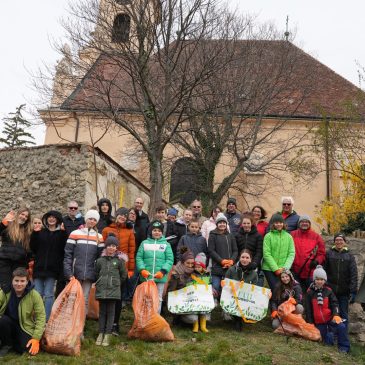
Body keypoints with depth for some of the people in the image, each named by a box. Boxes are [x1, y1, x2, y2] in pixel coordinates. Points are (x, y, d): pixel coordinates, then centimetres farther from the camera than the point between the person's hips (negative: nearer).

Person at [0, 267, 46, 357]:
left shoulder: (34, 295, -15)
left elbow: (41, 317, -12)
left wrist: (36, 338, -19)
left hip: (25, 327, -1)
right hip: (7, 323, 1)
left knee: (27, 349, -23)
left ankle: (14, 341, 12)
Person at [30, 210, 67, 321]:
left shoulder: (62, 233, 5)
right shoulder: (40, 232, 12)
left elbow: (64, 250, -7)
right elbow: (33, 247, 6)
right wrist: (35, 233, -6)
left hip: (52, 268, -2)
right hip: (39, 267, 2)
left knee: (49, 294, -1)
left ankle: (47, 319, 4)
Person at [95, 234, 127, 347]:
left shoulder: (119, 260, 0)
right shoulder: (100, 260, 4)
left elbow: (124, 275, 9)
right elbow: (96, 274, 15)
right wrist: (100, 283, 12)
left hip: (114, 290, -1)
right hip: (101, 290, 1)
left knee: (110, 312, 2)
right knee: (102, 311, 7)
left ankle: (107, 335, 8)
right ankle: (101, 333, 15)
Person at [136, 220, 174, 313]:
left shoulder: (166, 244, 7)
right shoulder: (145, 243, 8)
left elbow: (170, 260, 0)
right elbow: (139, 257, 4)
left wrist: (163, 271, -13)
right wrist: (142, 270, -11)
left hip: (160, 277, 0)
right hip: (146, 277, 0)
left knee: (158, 299, 8)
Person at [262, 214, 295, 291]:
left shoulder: (288, 237, 7)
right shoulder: (268, 236, -3)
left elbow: (291, 254, 3)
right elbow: (266, 254, -8)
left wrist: (285, 267, -9)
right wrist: (276, 268, -12)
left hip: (284, 270, 3)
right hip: (269, 268, -3)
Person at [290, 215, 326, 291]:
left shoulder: (316, 236, 7)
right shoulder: (292, 235, 6)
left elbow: (322, 253, 7)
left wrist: (317, 261, -10)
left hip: (310, 274, 0)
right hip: (295, 272, 0)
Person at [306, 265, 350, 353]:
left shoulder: (328, 291, 0)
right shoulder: (310, 292, -4)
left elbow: (334, 304, -1)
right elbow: (308, 310, 0)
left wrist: (336, 315, -19)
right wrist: (310, 324, -2)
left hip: (330, 318, 0)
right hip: (318, 322, 0)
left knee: (341, 327, -27)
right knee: (328, 342, -5)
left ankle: (344, 348, -9)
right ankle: (330, 334, 28)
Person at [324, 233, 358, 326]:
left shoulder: (349, 256, 3)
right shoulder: (329, 253, 2)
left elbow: (354, 274, -2)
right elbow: (324, 270, -2)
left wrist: (353, 291, -10)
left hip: (344, 291, 0)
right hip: (330, 290, 0)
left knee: (344, 314, 7)